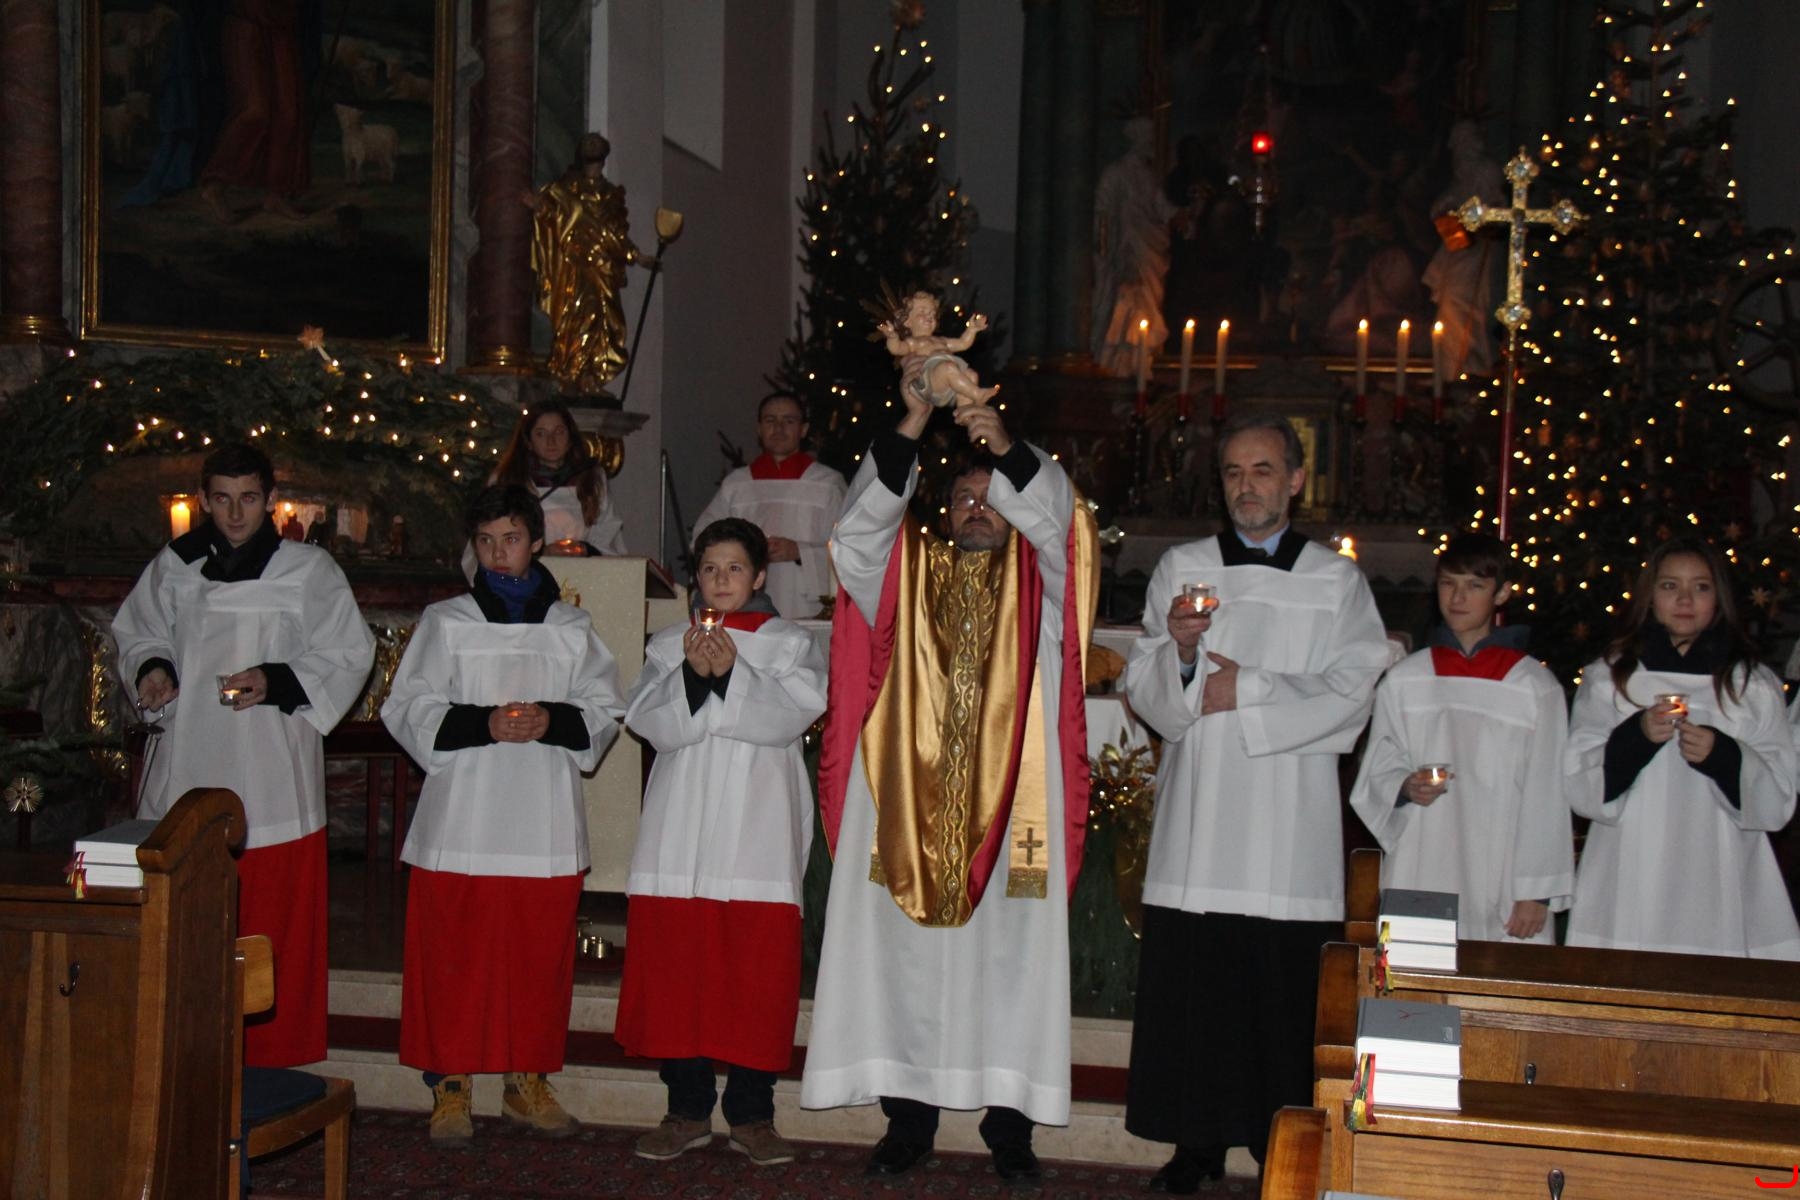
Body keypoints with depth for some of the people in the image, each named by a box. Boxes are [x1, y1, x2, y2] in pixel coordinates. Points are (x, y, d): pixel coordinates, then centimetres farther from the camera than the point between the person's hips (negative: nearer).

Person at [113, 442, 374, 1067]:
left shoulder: (309, 571, 0)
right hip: (185, 774, 3)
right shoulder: (172, 567, 10)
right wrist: (151, 668, 0)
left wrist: (275, 681, -14)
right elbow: (136, 632, 22)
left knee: (273, 932, -1)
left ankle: (269, 1058, 8)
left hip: (273, 779, -3)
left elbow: (347, 656, 0)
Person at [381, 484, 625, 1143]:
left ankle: (528, 1080, 18)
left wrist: (553, 721, -9)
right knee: (452, 953, -2)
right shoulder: (445, 623, 7)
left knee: (540, 953, 5)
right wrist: (481, 724, -13)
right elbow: (408, 710, 1)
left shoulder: (572, 629, 12)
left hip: (547, 823, 2)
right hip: (461, 818, -1)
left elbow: (604, 712, 11)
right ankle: (450, 1084, 9)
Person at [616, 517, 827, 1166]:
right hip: (682, 827, 2)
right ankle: (688, 1108, 13)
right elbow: (654, 724, -2)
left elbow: (791, 716, -9)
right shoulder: (669, 644, 13)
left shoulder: (790, 644, 8)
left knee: (759, 967, -3)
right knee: (675, 961, 1)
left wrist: (730, 673, -21)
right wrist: (692, 675, -18)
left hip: (758, 826, -2)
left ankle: (751, 1113, 6)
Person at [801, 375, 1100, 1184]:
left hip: (1009, 807, -1)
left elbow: (1057, 528, -10)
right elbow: (859, 532, -6)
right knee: (904, 958, 2)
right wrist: (910, 430, -15)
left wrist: (1008, 449, -23)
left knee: (1006, 958, 0)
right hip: (906, 805, 1)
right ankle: (908, 1117, 11)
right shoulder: (908, 581, 12)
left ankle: (1009, 1124, 8)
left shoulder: (1039, 590, 9)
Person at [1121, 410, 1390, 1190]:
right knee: (1191, 987, 0)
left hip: (1290, 831, -1)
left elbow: (1350, 697, -1)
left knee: (1285, 1000, -3)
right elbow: (1143, 691, 7)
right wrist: (1179, 651, -14)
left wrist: (1248, 690, -8)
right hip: (1198, 820, 1)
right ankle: (1198, 1141, 12)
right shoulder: (1181, 569, 11)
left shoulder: (1337, 582, 8)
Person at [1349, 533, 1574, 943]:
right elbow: (1375, 776, 13)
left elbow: (1545, 798, 2)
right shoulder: (1404, 682, 10)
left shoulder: (1535, 687, 3)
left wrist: (1536, 893, -2)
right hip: (1418, 876, 2)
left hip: (1502, 885, -2)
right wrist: (1405, 788, -9)